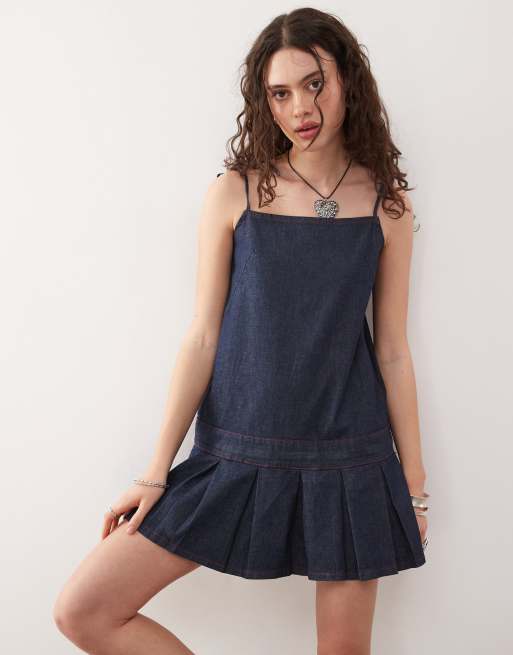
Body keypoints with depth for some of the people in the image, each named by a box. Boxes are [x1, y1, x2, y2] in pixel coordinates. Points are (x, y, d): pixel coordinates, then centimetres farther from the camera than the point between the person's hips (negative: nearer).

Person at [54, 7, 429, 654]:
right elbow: (203, 337, -2)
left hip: (349, 461, 0)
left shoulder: (387, 204, 1)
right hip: (237, 456, 0)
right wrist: (157, 471, -1)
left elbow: (392, 350, 4)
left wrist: (414, 479, 8)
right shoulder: (234, 193, -2)